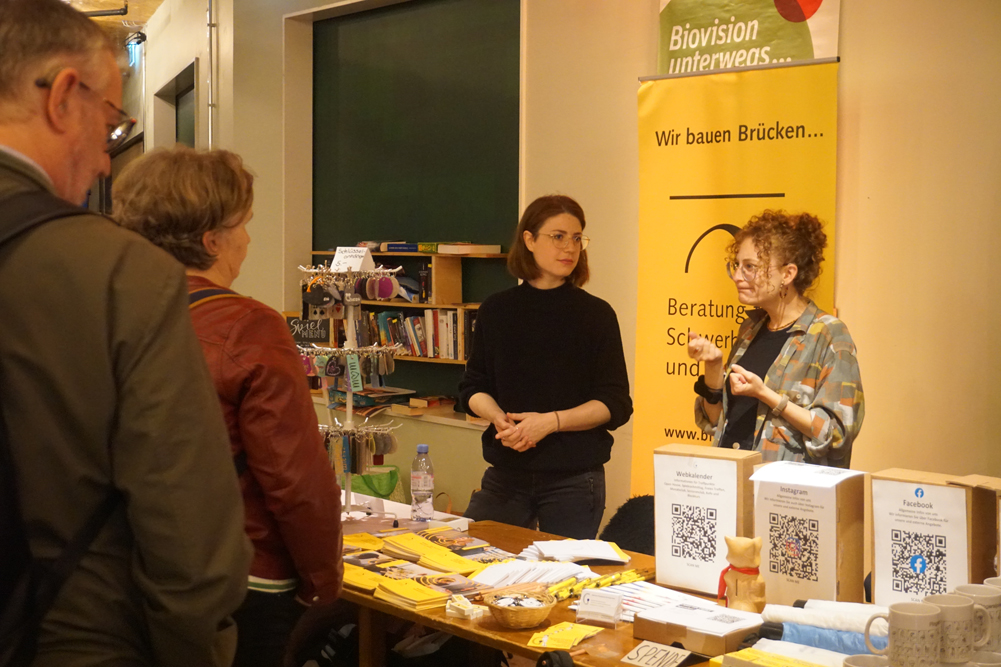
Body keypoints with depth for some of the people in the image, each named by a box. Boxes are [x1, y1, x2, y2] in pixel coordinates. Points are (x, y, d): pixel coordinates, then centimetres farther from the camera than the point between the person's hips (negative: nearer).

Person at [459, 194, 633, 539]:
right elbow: (473, 388, 10)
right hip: (506, 476, 2)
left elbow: (616, 405, -5)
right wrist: (499, 418, -10)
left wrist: (550, 421, -17)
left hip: (574, 480, -2)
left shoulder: (596, 314, -2)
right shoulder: (496, 310, 5)